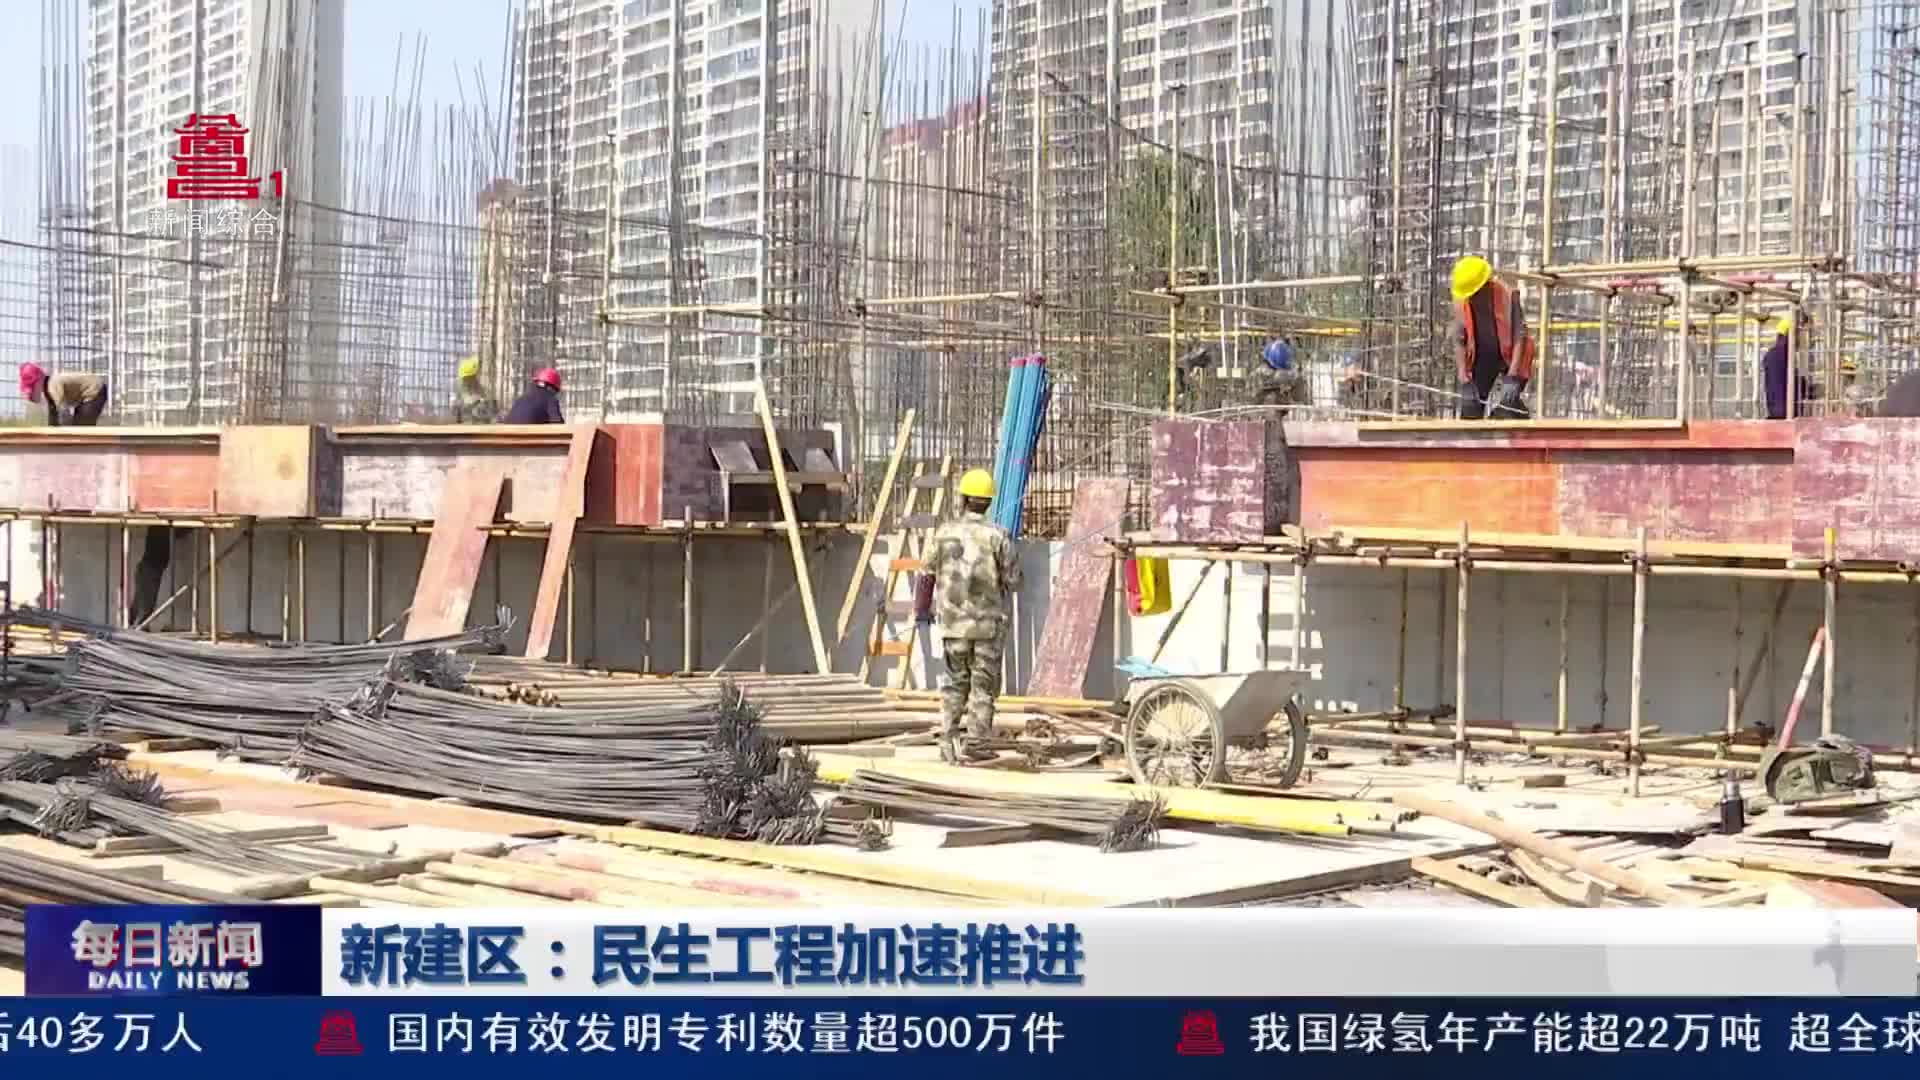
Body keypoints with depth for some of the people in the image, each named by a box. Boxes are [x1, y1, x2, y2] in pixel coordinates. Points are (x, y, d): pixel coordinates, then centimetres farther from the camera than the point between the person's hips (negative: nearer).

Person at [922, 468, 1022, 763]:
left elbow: (927, 575, 5)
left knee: (956, 682, 16)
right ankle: (974, 745, 4)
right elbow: (1013, 581, -7)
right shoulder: (998, 536, -8)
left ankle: (948, 737, 6)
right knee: (984, 685, 6)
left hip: (954, 622, 2)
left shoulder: (944, 533, -1)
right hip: (989, 622, -2)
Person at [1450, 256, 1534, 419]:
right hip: (1478, 370, 4)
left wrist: (1512, 376, -22)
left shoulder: (1509, 297, -14)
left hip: (1507, 365, -4)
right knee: (1469, 415, 0)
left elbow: (1520, 337, -14)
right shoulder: (1461, 303, -4)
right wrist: (1465, 381, -9)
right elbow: (1459, 342, -1)